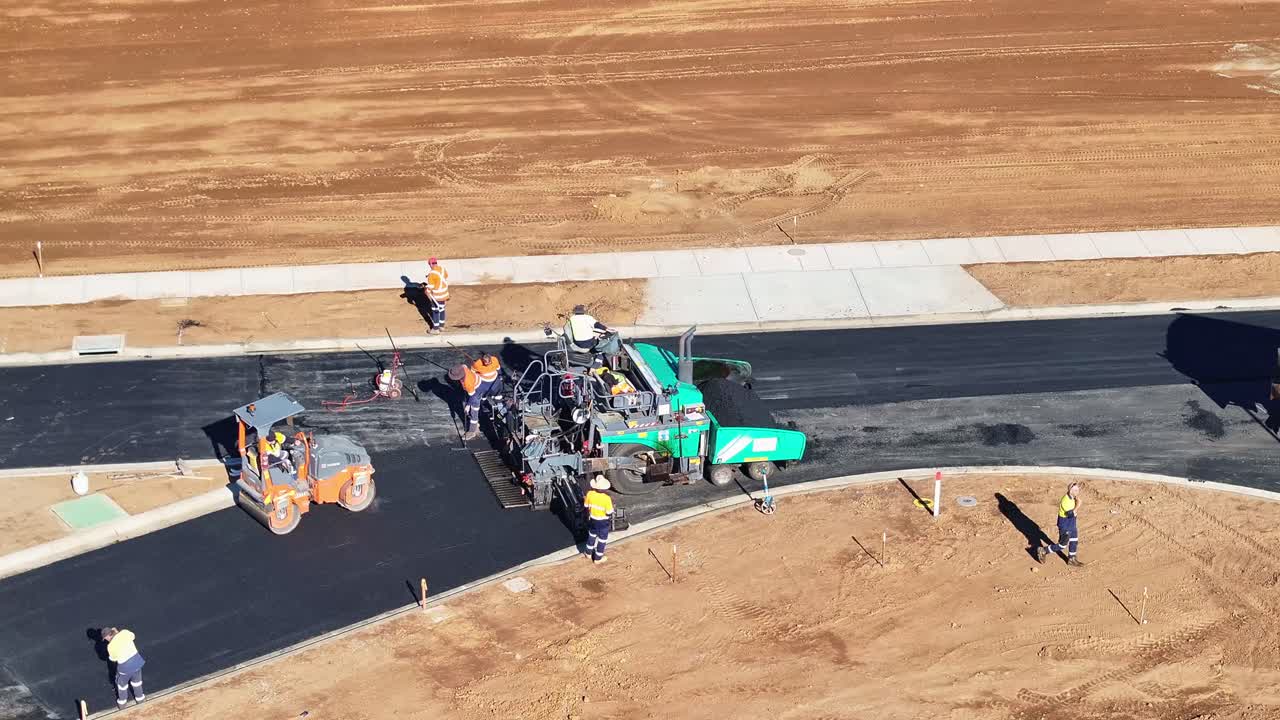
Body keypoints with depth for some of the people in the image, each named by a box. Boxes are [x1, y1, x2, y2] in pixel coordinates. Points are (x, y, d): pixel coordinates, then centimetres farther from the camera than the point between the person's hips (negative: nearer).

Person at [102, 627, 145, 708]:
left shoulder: (111, 646, -22)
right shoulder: (124, 633, -14)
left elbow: (113, 659, -3)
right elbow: (132, 636, 11)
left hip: (125, 666, -4)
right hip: (136, 660, 4)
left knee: (122, 683, 27)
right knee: (136, 680, 32)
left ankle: (122, 702, 47)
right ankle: (139, 697, 52)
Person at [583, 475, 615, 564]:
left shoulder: (589, 494, -19)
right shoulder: (607, 499, -31)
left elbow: (586, 506, -3)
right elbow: (609, 513, -21)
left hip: (592, 519, 4)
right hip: (603, 522, -4)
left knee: (592, 535, 30)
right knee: (602, 539, 17)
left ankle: (589, 552, 48)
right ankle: (598, 558, 31)